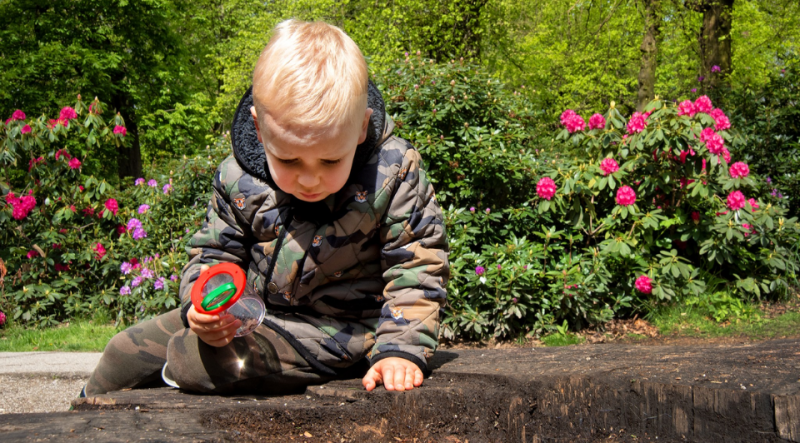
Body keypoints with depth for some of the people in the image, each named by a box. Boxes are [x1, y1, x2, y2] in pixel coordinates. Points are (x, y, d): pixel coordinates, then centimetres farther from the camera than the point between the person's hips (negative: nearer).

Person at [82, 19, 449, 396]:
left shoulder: (394, 175, -19)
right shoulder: (238, 180, -9)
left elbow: (418, 266, -13)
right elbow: (213, 252, 4)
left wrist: (401, 348, -25)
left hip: (336, 326, -5)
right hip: (249, 312, 5)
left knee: (193, 358, -25)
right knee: (128, 351, 7)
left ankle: (174, 377, 13)